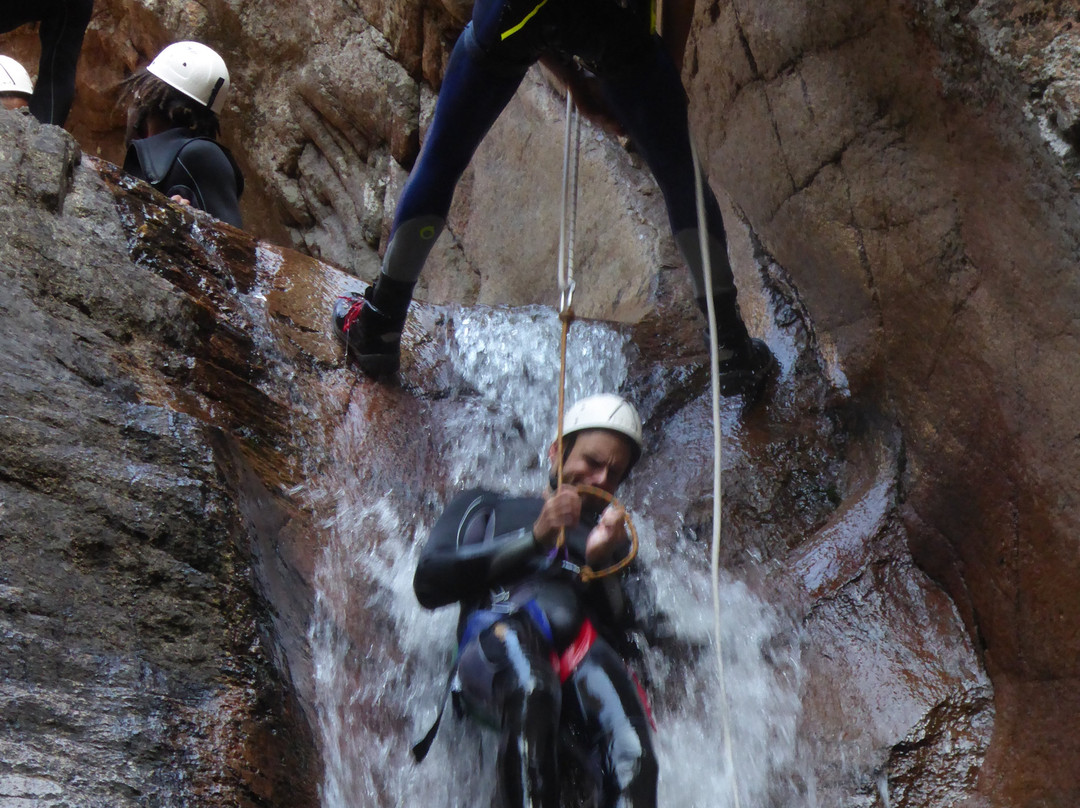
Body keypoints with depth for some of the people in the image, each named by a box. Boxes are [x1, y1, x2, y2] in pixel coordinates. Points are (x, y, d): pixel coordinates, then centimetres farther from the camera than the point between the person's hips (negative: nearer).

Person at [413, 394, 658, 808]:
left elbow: (625, 635, 20)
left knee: (631, 758, -33)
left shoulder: (615, 540, 37)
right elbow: (428, 583, 11)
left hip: (586, 652, 2)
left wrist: (599, 564, 2)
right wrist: (534, 538, 6)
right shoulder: (486, 508, 30)